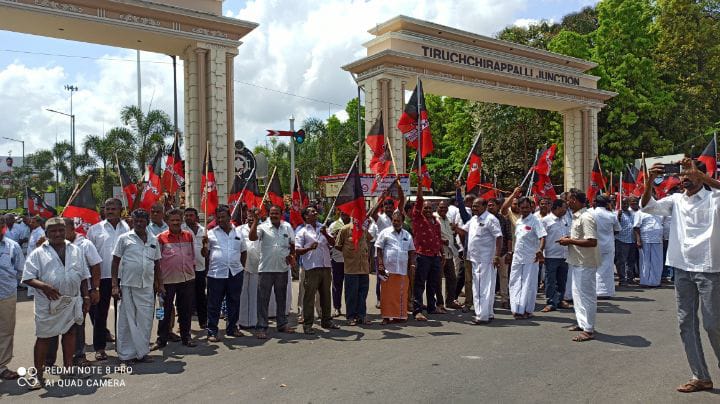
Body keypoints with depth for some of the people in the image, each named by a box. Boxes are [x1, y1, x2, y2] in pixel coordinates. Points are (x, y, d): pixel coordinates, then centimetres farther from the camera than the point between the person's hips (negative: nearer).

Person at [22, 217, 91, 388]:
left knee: (70, 332, 14)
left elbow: (84, 276, 11)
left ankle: (68, 367, 28)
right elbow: (27, 278, -6)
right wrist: (44, 286, -23)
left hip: (72, 301, 4)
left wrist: (86, 297, 7)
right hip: (48, 302, -4)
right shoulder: (38, 253, -4)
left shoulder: (75, 251, 7)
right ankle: (38, 374, 13)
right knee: (43, 337, 4)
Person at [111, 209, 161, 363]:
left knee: (145, 320, 6)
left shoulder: (154, 240, 11)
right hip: (128, 285, -3)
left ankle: (142, 352, 17)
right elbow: (115, 262, 1)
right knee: (127, 321, 3)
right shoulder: (124, 238, 1)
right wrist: (115, 285, -5)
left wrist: (159, 284, 14)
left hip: (147, 287, 3)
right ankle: (126, 354, 12)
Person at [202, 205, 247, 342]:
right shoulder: (211, 233, 2)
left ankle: (232, 328, 26)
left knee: (234, 302, 12)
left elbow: (244, 251, 20)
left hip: (235, 273, 3)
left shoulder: (238, 232, 10)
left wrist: (242, 266, 12)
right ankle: (212, 332, 9)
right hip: (216, 274, -3)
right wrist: (205, 246, -17)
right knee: (214, 304, 1)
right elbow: (205, 255, 2)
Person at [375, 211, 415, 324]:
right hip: (388, 269, -3)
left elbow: (411, 251, 19)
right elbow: (379, 250, 1)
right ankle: (386, 316, 4)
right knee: (387, 294, -2)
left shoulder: (407, 235, 16)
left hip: (403, 270, 4)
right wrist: (380, 264, -8)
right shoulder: (385, 233, 3)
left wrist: (412, 264, 6)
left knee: (401, 294, 4)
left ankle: (400, 315, 13)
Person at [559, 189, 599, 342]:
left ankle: (588, 330, 6)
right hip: (577, 262, 10)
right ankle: (582, 322, 31)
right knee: (578, 293, 18)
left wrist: (570, 241, -20)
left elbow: (592, 242, -26)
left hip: (585, 263, -10)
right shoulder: (576, 216, 11)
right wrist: (569, 239, 6)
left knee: (586, 295, -2)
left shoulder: (586, 217, -20)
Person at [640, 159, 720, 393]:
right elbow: (648, 207, -2)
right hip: (682, 269, 5)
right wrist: (650, 181, -15)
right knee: (686, 323, 7)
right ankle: (700, 377, 17)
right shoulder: (676, 200, 9)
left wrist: (700, 174, -26)